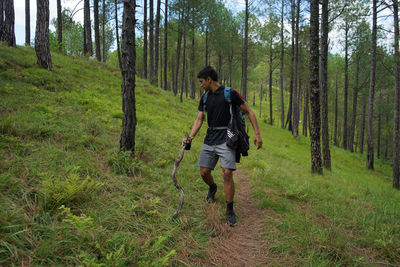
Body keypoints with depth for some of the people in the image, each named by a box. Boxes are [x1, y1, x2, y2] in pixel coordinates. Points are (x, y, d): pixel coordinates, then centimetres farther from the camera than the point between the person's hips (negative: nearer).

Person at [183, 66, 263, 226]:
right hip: (209, 139, 5)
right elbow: (199, 119, 7)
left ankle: (230, 211, 2)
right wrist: (190, 137, -9)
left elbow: (249, 112, -1)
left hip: (226, 139, -5)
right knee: (204, 173, 6)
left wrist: (257, 134, -9)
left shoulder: (230, 93, -6)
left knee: (227, 173, -13)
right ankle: (213, 188, 41)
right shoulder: (205, 98, 11)